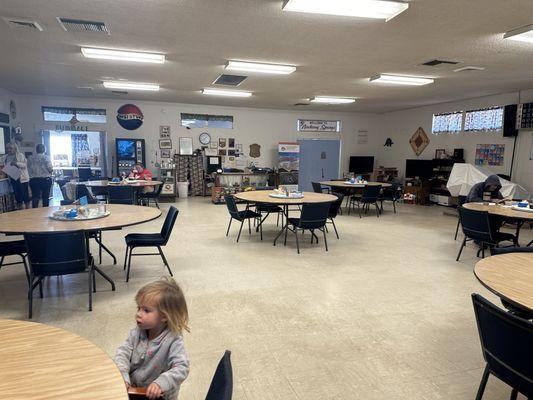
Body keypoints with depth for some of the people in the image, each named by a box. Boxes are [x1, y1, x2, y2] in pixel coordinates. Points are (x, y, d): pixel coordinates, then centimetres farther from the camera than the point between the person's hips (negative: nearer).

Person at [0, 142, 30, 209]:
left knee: (24, 193, -4)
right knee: (17, 194, 10)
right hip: (12, 178, 6)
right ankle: (20, 210, 18)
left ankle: (28, 209, 4)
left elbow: (25, 164, -11)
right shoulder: (6, 157, 10)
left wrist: (16, 163, -24)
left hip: (22, 178, -6)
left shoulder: (20, 155, -4)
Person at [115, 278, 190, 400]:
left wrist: (161, 383, -38)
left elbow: (182, 368, -26)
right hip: (133, 390, 4)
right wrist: (122, 376, -22)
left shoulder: (173, 341, -21)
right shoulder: (137, 332, -4)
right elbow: (123, 352, -7)